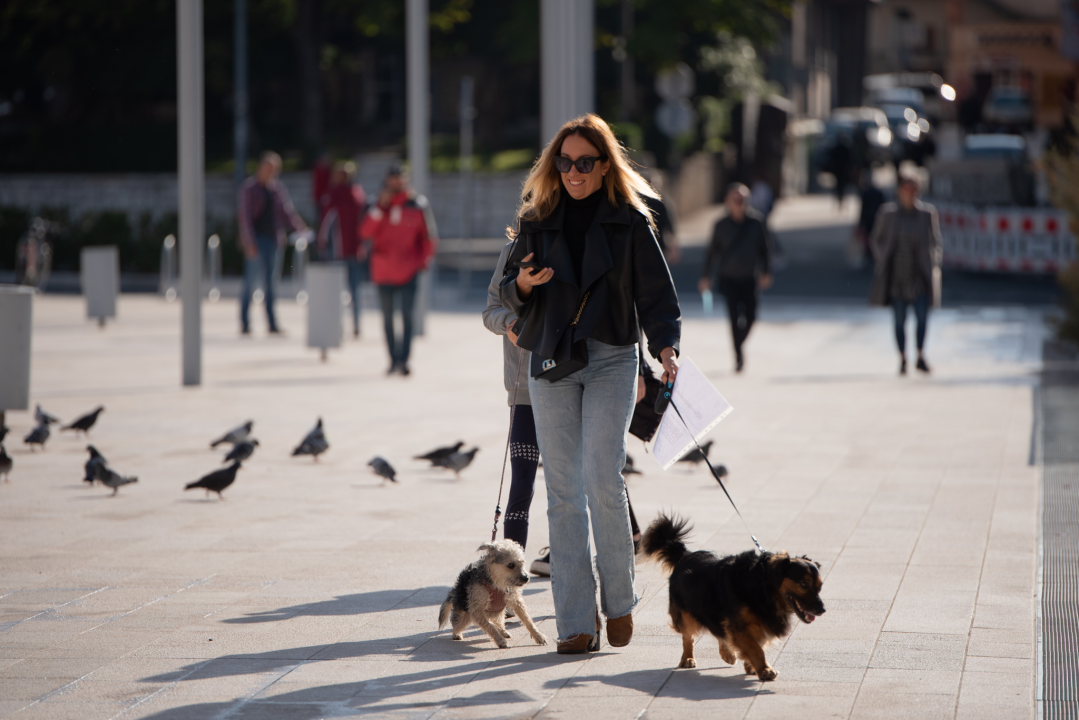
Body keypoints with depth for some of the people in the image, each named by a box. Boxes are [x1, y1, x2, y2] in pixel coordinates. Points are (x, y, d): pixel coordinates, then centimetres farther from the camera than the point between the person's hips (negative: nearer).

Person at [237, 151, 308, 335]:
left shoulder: (277, 189, 10)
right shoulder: (249, 188, -5)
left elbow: (288, 213, 14)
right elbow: (244, 216, -9)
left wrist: (301, 229, 1)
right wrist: (249, 242, -16)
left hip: (273, 239, 5)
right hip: (255, 241, -5)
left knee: (269, 282, 7)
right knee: (250, 282, -4)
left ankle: (272, 324, 7)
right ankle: (244, 323, 1)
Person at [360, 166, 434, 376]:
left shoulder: (416, 205, 1)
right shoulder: (380, 205, 6)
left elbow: (427, 235, 7)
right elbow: (366, 233, -5)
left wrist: (424, 258, -3)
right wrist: (380, 208, -12)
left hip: (408, 270, -3)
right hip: (384, 271, 3)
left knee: (407, 315, -11)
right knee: (388, 317, 8)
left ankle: (404, 359, -14)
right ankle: (394, 359, 16)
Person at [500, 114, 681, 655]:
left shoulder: (629, 221, 2)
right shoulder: (537, 220, 9)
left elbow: (655, 290, 1)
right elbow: (510, 294, 14)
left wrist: (665, 346, -14)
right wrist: (522, 285, -9)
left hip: (611, 359, -3)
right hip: (551, 363, 3)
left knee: (602, 479, -14)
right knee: (563, 491, 1)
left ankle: (619, 601, 5)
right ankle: (576, 620, 3)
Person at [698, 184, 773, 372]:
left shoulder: (756, 221, -1)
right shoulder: (722, 225, -3)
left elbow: (765, 248, 7)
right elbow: (713, 251, 5)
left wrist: (766, 272, 1)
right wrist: (706, 276, 5)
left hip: (750, 278, 2)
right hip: (729, 278, -2)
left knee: (750, 316, 4)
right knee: (734, 316, -10)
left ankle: (739, 344, 31)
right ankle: (738, 356, -1)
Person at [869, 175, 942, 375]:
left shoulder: (928, 213, 1)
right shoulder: (888, 212, -1)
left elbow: (936, 242, 12)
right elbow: (875, 239, 11)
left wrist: (934, 266, 3)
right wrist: (883, 263, 3)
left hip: (919, 274, 0)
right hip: (896, 274, 0)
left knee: (922, 315, -11)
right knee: (899, 319, 2)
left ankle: (921, 357, 4)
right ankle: (902, 359, 14)